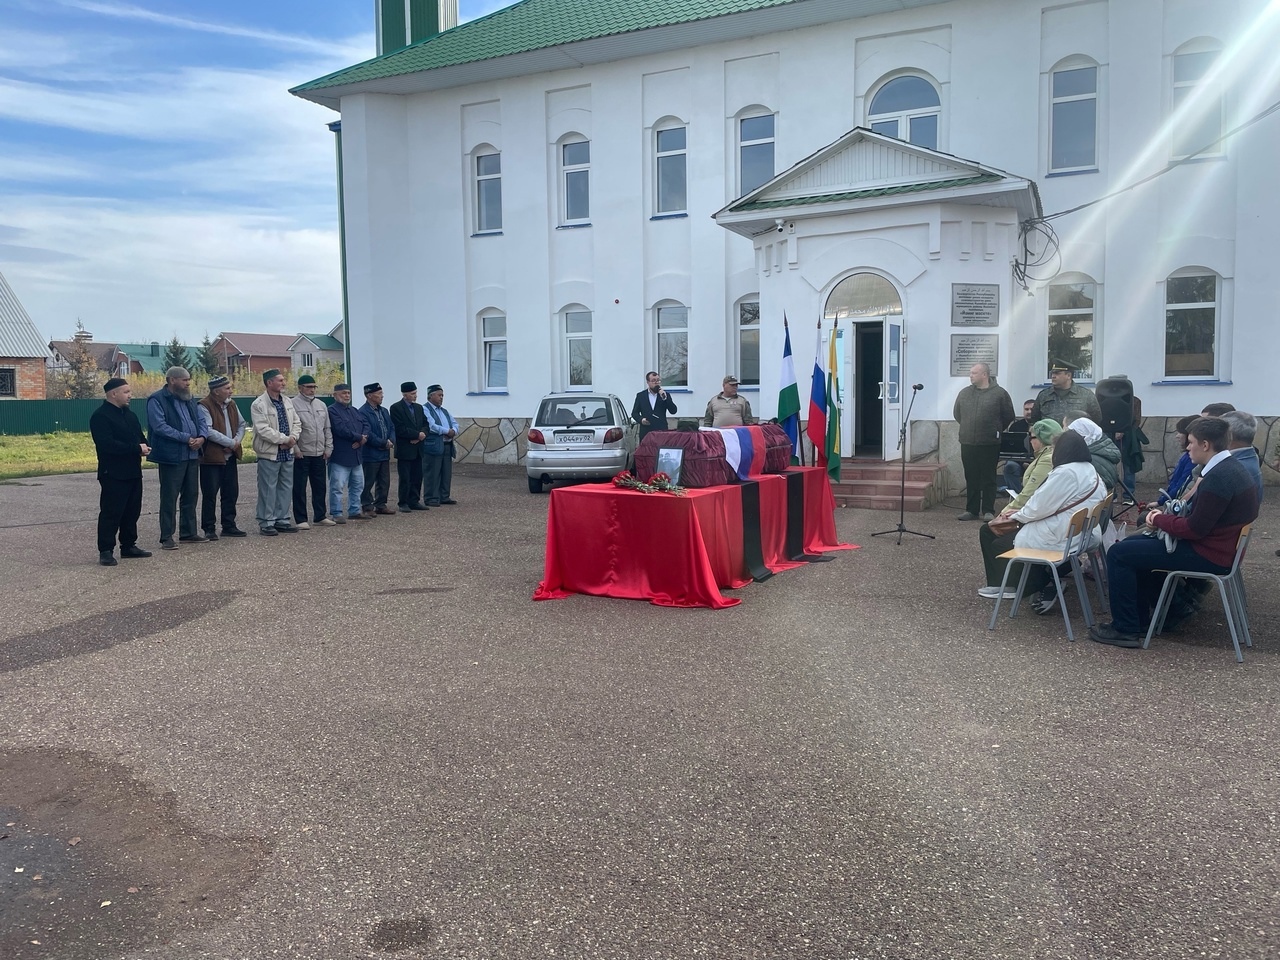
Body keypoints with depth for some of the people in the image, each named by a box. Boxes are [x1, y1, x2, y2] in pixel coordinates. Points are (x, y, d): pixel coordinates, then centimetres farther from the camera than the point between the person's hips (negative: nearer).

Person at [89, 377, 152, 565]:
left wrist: (144, 446, -4)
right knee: (111, 513, -5)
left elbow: (139, 436, 21)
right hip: (113, 474, -8)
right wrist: (136, 448, -20)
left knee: (132, 511, 13)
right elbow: (107, 444, -23)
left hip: (133, 472, 8)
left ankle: (129, 546, 23)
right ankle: (105, 550, 1)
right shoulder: (100, 416, -12)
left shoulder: (129, 414, 16)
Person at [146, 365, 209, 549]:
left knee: (191, 495, 12)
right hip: (172, 456, -7)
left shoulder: (188, 400, 17)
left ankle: (189, 532, 22)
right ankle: (166, 537, 4)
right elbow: (160, 426, -18)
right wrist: (186, 438, -19)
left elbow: (200, 421, 16)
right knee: (169, 497, -2)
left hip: (192, 455, 8)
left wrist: (202, 436, -5)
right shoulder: (157, 400, -7)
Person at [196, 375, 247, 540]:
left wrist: (238, 440, -4)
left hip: (230, 456, 7)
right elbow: (208, 431, -21)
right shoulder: (204, 406, -12)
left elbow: (241, 424, 15)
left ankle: (229, 526, 21)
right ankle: (209, 529, 7)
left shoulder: (231, 404, 11)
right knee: (210, 495, -1)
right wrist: (231, 443, -17)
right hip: (211, 457, -7)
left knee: (231, 492, 11)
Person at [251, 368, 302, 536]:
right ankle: (266, 522, 7)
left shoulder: (287, 401, 10)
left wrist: (293, 437, -6)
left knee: (286, 488, 12)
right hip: (269, 453, -7)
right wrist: (285, 439, -16)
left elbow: (296, 422, 13)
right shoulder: (259, 405, -12)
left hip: (287, 453, 7)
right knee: (268, 489, -1)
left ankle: (282, 519, 22)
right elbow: (263, 430, -19)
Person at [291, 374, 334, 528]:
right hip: (301, 454, -6)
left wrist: (328, 448, 9)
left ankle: (320, 516, 21)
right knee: (299, 488, 0)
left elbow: (327, 429, 16)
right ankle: (301, 520, 6)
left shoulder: (321, 404, 14)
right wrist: (295, 449, -14)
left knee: (320, 487, 11)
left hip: (319, 454, 6)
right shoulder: (293, 404, -6)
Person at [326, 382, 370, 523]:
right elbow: (341, 430, -20)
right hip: (340, 457, -8)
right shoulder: (332, 411, -9)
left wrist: (361, 440, -12)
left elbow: (366, 426, 8)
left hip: (356, 456, 9)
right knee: (337, 487, -6)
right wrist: (359, 437, -12)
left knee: (358, 485, 14)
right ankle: (336, 514, 0)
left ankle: (354, 511, 25)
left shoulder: (354, 411, 18)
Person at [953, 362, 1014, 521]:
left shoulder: (1000, 393, -4)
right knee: (971, 479, 8)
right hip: (967, 443, 4)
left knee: (989, 479, 2)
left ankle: (988, 511, 8)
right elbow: (957, 414, 20)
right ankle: (971, 510, 15)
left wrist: (996, 431, 8)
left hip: (990, 444, -4)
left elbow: (1008, 417, 2)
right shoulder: (964, 393, 8)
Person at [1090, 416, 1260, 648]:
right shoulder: (1229, 467, 9)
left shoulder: (1218, 477, -25)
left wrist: (1159, 520, -7)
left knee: (1118, 554, -11)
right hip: (1217, 544, 11)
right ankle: (1140, 619, 22)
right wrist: (1164, 516, 1)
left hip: (1208, 554, -11)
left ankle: (1126, 629, -4)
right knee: (1133, 544, 20)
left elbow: (1194, 529, -24)